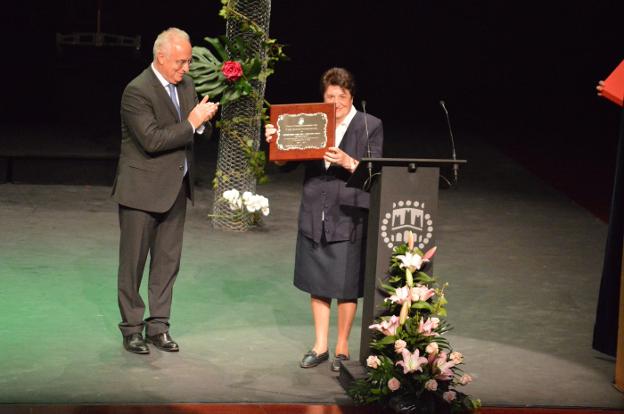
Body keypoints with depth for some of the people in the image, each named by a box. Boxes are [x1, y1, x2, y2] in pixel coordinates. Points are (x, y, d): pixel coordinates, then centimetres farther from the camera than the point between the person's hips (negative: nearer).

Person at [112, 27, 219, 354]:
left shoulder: (185, 84, 6)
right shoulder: (137, 91, -18)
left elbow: (199, 130, 12)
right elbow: (152, 140, -25)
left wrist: (204, 119, -10)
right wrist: (190, 123, -23)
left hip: (176, 188, 7)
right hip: (142, 189, -7)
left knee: (168, 261, 11)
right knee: (133, 262, 4)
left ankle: (158, 326, 21)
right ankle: (131, 329, 14)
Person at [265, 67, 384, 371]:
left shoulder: (370, 126, -2)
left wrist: (348, 162, -27)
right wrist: (277, 141, -14)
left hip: (349, 217, -3)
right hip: (314, 215, 3)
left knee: (346, 287, 3)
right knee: (317, 283, 12)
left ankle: (342, 348, 19)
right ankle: (320, 346, 24)